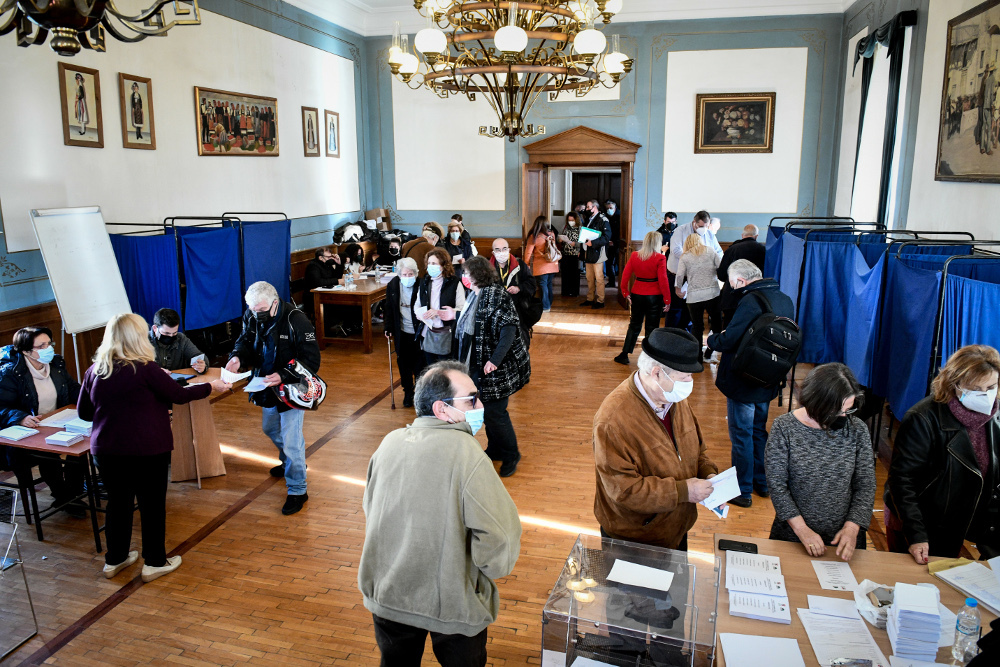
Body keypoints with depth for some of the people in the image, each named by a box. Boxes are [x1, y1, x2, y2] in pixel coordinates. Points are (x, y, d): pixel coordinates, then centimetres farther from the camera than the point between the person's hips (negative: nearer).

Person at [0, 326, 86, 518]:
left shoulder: (56, 363, 5)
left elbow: (73, 389, 14)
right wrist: (22, 417, -36)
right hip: (27, 433, -5)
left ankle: (73, 492, -3)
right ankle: (61, 497, -5)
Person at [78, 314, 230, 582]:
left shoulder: (94, 371, 1)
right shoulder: (145, 368, -16)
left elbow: (83, 412, 11)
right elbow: (179, 395, -8)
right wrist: (210, 386, 6)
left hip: (105, 449, 5)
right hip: (147, 449, -5)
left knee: (118, 502, 19)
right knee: (152, 505, 9)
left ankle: (114, 559, 32)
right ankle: (155, 562, 20)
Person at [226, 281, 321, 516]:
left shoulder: (296, 320, -26)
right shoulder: (252, 316, -8)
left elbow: (311, 360, -24)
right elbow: (246, 341, 8)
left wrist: (283, 375, -36)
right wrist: (237, 357, -15)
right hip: (267, 387, 8)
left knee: (291, 439, -5)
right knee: (270, 429, 27)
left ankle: (297, 491, 11)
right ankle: (289, 462, 54)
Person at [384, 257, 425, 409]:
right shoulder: (392, 285, -3)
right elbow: (389, 309, 7)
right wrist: (388, 328, 5)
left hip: (418, 333, -3)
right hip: (402, 333, 3)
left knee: (419, 365, 7)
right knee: (404, 364, 12)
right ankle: (408, 392, 28)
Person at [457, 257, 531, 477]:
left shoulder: (497, 296, -19)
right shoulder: (476, 296, 9)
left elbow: (509, 329, -26)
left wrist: (495, 360, -32)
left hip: (496, 367, -9)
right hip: (477, 364, 9)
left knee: (494, 411, -3)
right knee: (485, 408, 17)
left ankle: (510, 456, 16)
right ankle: (495, 450, 34)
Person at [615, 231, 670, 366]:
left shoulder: (634, 256, 0)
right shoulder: (660, 258, -12)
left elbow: (625, 275, 0)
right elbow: (663, 281, -13)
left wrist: (626, 293, 9)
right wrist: (667, 300, -7)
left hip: (637, 295, 4)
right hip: (654, 297, -4)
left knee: (634, 326, 17)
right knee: (651, 329, 6)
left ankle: (624, 355, 18)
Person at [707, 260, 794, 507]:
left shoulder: (751, 302, -24)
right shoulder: (784, 300, 4)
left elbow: (729, 340, -25)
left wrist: (712, 339, -4)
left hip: (744, 384, -8)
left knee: (741, 436, 5)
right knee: (759, 431, 22)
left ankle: (742, 491, 15)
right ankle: (761, 482, 34)